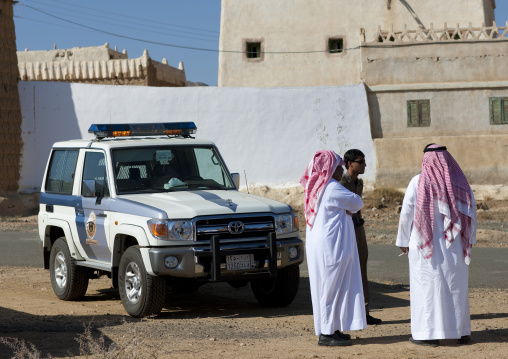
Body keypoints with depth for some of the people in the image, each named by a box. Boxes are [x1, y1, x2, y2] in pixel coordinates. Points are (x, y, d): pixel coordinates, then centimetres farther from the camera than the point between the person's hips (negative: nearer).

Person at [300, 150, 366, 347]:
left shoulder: (317, 187, 12)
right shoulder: (332, 188, -18)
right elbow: (357, 203, -6)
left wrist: (346, 209, 3)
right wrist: (349, 208, 13)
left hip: (322, 246, 10)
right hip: (331, 247, -10)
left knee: (326, 286, 13)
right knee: (331, 287, -5)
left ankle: (328, 330, 19)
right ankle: (327, 333, -2)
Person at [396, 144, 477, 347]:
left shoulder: (418, 183, -10)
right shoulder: (460, 183, 1)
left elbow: (406, 214, -10)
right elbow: (471, 214, 4)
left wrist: (403, 241, 1)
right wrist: (469, 240, 16)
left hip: (426, 246, -3)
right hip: (455, 246, 4)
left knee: (426, 287, 3)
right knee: (456, 287, 13)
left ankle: (430, 334, 1)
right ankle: (462, 332, 19)